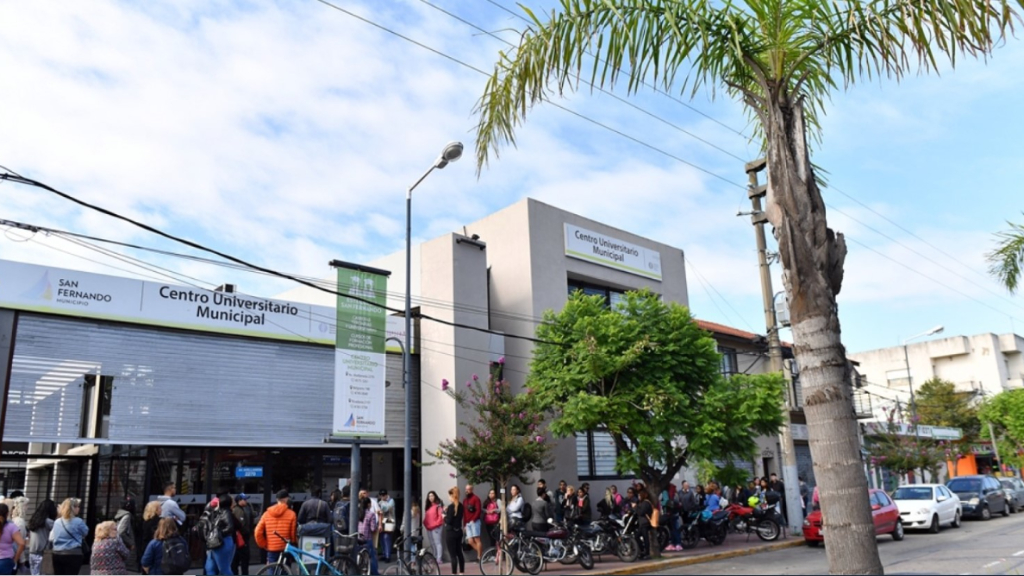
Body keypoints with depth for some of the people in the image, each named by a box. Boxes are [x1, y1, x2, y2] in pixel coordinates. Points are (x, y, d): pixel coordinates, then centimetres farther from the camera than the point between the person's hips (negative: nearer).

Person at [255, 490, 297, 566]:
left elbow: (258, 532, 0)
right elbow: (294, 533, -9)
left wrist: (264, 545, 12)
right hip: (285, 549, -3)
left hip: (271, 550, 3)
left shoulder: (267, 514, 3)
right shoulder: (291, 514, -8)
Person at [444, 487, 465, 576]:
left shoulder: (451, 506, -18)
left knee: (453, 555, -3)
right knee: (459, 552, 16)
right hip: (458, 531, 8)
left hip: (451, 532, -8)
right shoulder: (461, 506, 7)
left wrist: (444, 516, -1)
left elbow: (449, 521, -19)